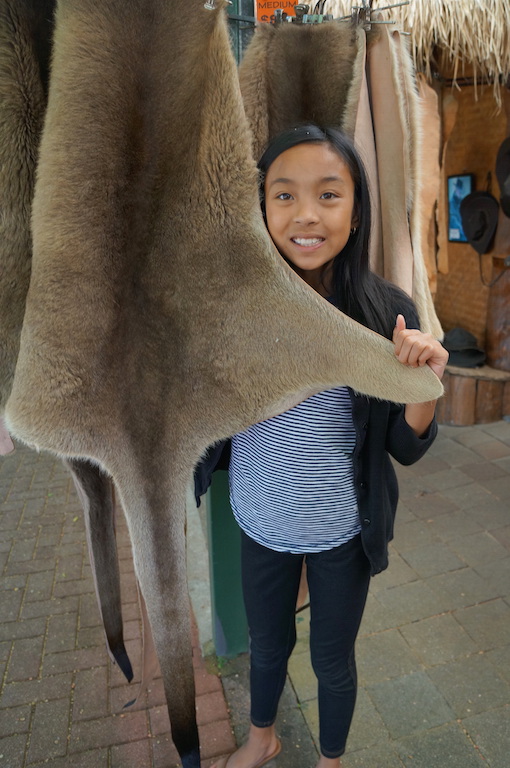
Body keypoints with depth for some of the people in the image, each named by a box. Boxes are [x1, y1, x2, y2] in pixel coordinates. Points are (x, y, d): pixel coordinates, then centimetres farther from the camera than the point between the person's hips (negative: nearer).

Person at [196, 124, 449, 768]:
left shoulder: (387, 310, -17)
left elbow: (406, 450, -9)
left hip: (342, 532, -1)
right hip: (260, 523, 2)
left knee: (332, 660, 23)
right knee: (266, 644, 27)